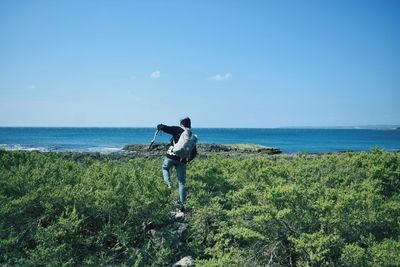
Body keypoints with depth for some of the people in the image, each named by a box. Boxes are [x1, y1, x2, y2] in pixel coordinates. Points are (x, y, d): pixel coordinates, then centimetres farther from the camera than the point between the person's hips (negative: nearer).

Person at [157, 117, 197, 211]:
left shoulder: (177, 130, -4)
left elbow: (164, 128, -12)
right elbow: (194, 152, 8)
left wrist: (159, 126, 11)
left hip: (171, 156, -3)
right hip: (181, 160, 3)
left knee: (165, 168, 32)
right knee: (182, 182, 11)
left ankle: (169, 182, 5)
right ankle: (181, 203, 7)